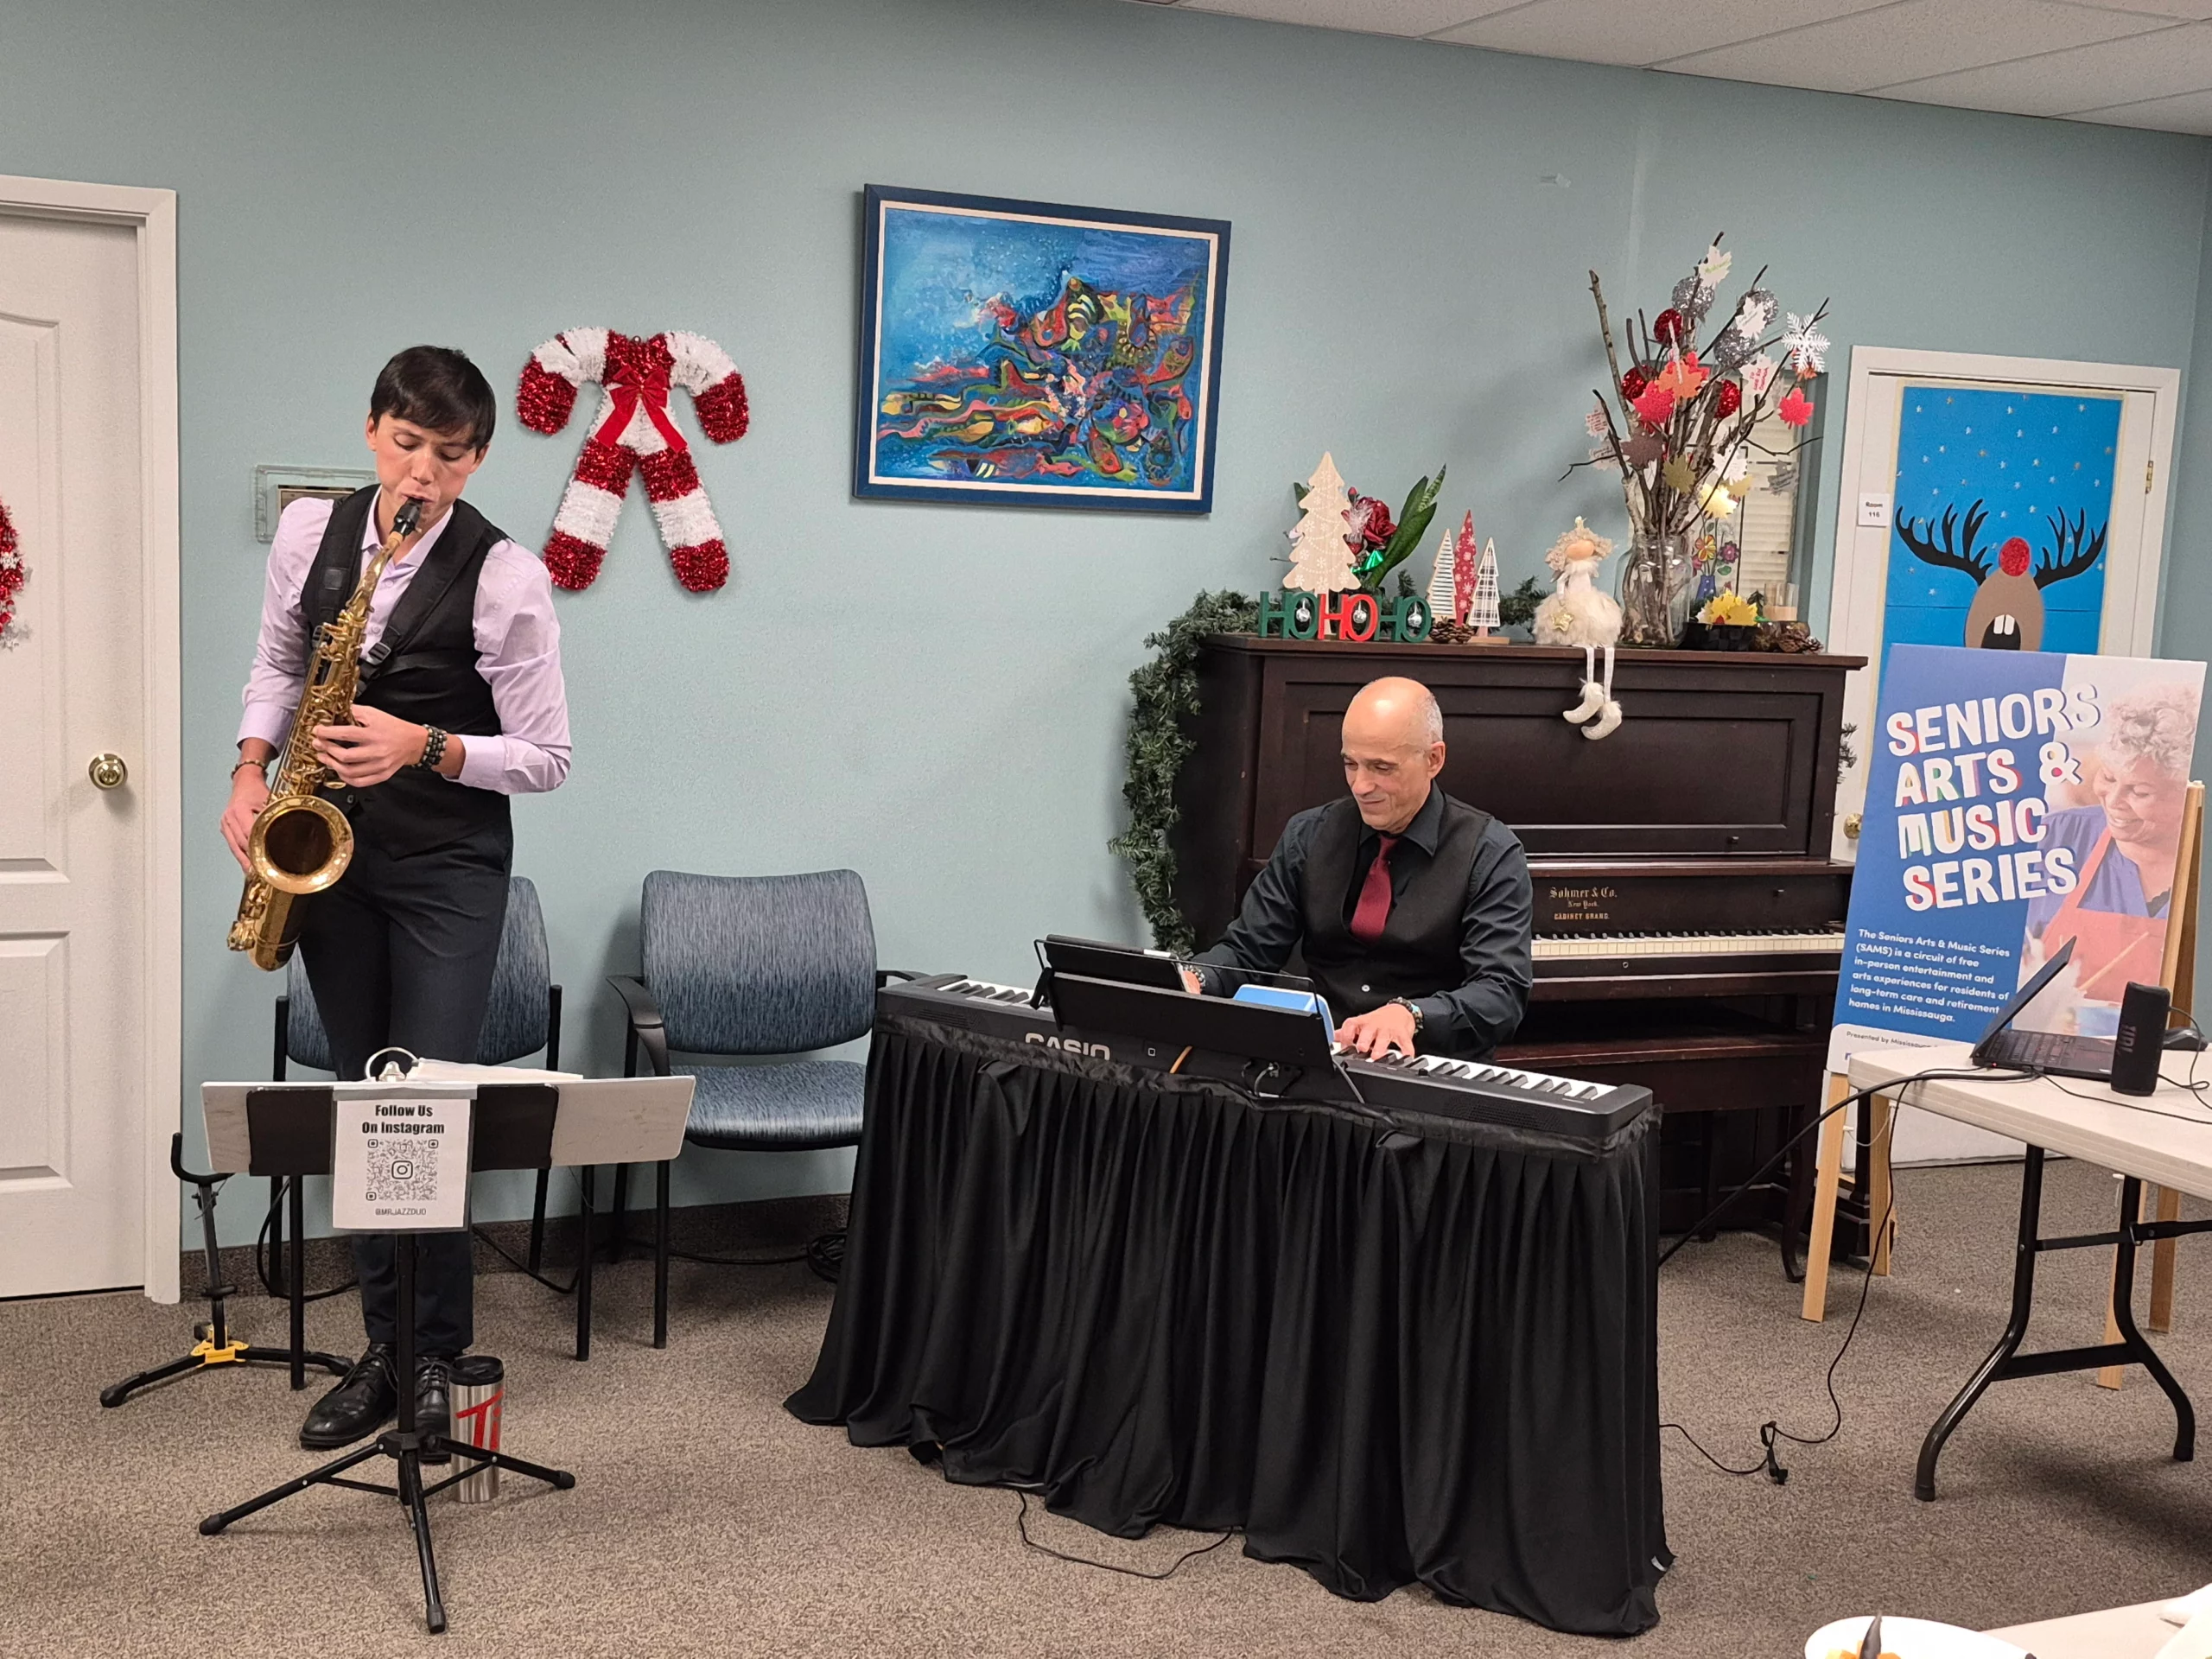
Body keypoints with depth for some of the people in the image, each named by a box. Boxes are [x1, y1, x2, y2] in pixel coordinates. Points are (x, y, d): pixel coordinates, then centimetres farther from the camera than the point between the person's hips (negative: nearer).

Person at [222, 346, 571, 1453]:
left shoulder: (504, 578, -14)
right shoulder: (308, 531, 0)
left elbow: (547, 759, -10)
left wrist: (427, 748, -24)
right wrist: (252, 770, 1)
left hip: (447, 867, -4)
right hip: (330, 850, 4)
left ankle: (439, 1361, 8)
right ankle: (383, 1349, 20)